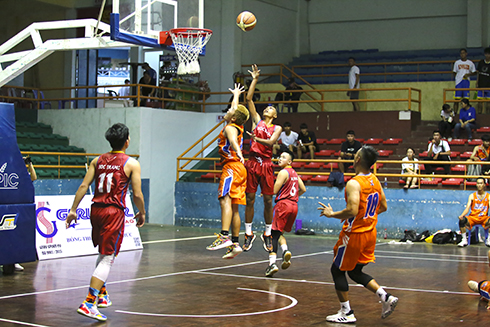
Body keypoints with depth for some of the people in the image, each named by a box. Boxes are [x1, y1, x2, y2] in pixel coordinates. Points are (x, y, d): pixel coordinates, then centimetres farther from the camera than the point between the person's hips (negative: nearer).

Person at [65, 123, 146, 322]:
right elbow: (137, 195, -6)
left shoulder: (98, 161, 10)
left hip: (96, 210, 6)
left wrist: (73, 210, 6)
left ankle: (102, 295, 34)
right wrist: (142, 214, 10)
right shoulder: (131, 164, -3)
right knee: (107, 258, -5)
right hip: (114, 212, -6)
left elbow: (84, 186, 3)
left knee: (103, 254, 25)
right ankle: (89, 303, -14)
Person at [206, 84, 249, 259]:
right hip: (239, 169, 9)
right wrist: (236, 95, 56)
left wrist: (238, 152, -50)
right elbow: (235, 108, 39)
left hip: (232, 166, -9)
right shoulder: (238, 128, 19)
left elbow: (233, 140, -30)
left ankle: (224, 236, -38)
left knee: (225, 200, -23)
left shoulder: (229, 128, -6)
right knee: (234, 207, 8)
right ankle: (235, 243, 9)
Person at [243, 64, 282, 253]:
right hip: (252, 162, 1)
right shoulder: (257, 120, 13)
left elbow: (271, 142, -11)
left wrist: (257, 139, -26)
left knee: (268, 201, 2)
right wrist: (255, 80, 7)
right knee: (250, 199, 1)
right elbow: (249, 99, 8)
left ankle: (267, 234, 13)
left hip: (266, 164, -1)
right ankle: (248, 234, 9)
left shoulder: (277, 128, 8)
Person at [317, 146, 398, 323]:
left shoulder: (354, 184, -21)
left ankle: (347, 313, 11)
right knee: (355, 271, 21)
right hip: (370, 233, 8)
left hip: (355, 234, -8)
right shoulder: (375, 181, 6)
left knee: (337, 269, 8)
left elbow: (352, 211, -30)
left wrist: (332, 214, -14)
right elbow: (383, 207, 14)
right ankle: (386, 297, 9)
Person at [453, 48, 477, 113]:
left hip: (466, 81, 0)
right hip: (459, 81, 0)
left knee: (466, 98, -1)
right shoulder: (457, 62, 8)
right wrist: (455, 78, -4)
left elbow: (474, 72, 10)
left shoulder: (470, 63, 7)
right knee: (457, 99, -2)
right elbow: (454, 72, 13)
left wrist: (468, 74, -7)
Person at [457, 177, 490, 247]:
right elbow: (467, 208, -3)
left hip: (484, 218, 0)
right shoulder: (472, 196, 6)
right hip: (472, 217, 0)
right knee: (462, 220, -30)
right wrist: (462, 215, -24)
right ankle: (464, 240, -17)